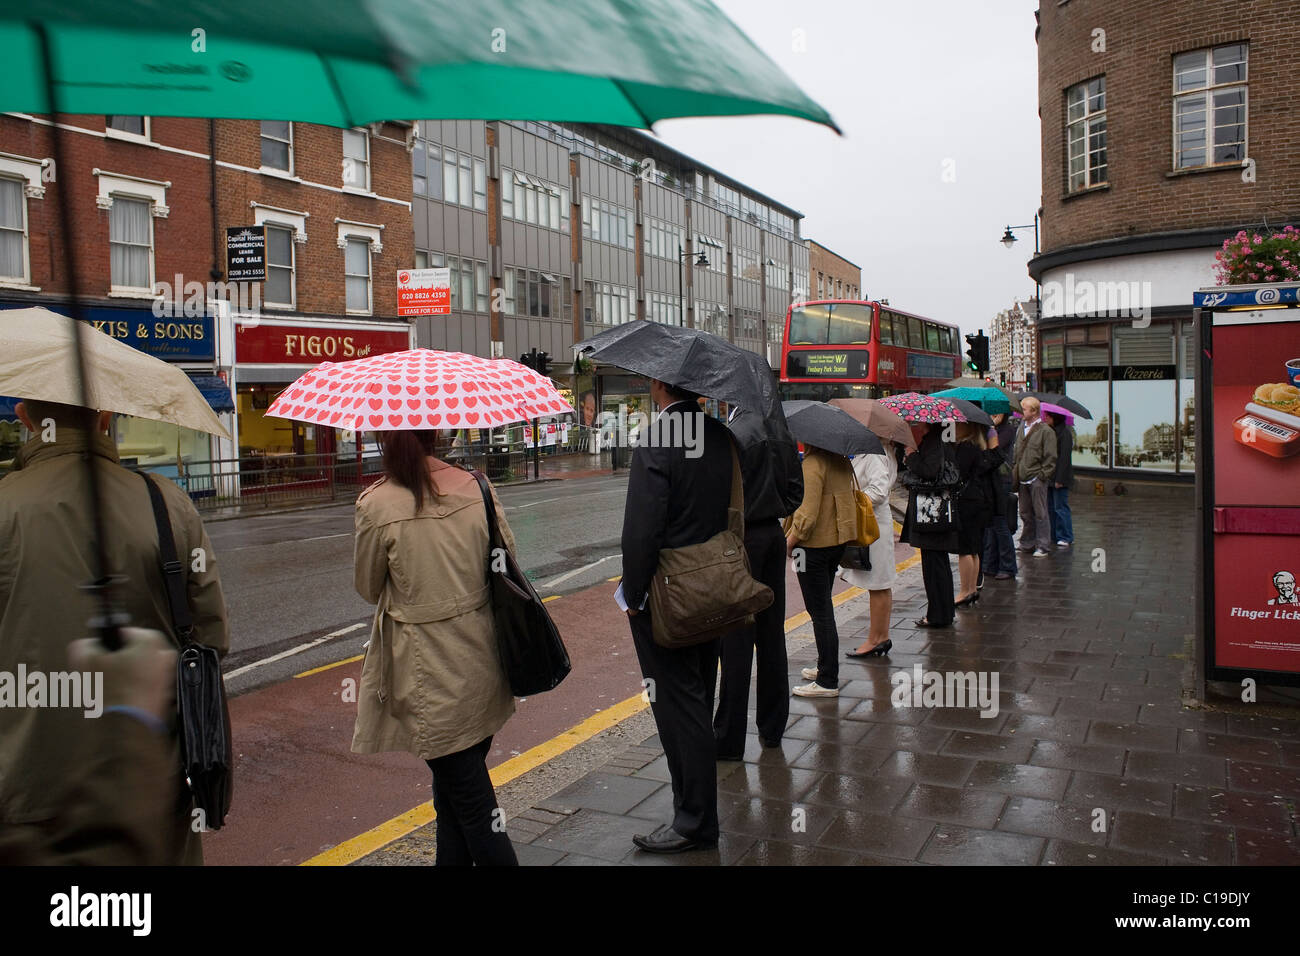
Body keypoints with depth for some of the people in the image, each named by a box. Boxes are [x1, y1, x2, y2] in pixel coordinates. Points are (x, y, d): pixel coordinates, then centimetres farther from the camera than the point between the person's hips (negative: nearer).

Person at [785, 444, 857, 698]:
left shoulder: (812, 465, -19)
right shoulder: (841, 462, 7)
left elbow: (808, 515, -25)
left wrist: (789, 541, -13)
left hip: (814, 545, -9)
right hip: (837, 541, 9)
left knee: (820, 612, -3)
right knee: (823, 608, 22)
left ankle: (828, 681, 3)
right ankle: (826, 667, 33)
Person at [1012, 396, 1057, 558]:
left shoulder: (1046, 431, -7)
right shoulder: (1022, 429, 14)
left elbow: (1051, 457, -8)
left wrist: (1043, 475, -12)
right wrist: (1015, 472, 12)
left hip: (1037, 479, -7)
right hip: (1023, 478, 7)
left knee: (1040, 513, -2)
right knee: (1025, 513, 13)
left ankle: (1042, 546, 4)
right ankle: (1027, 543, 23)